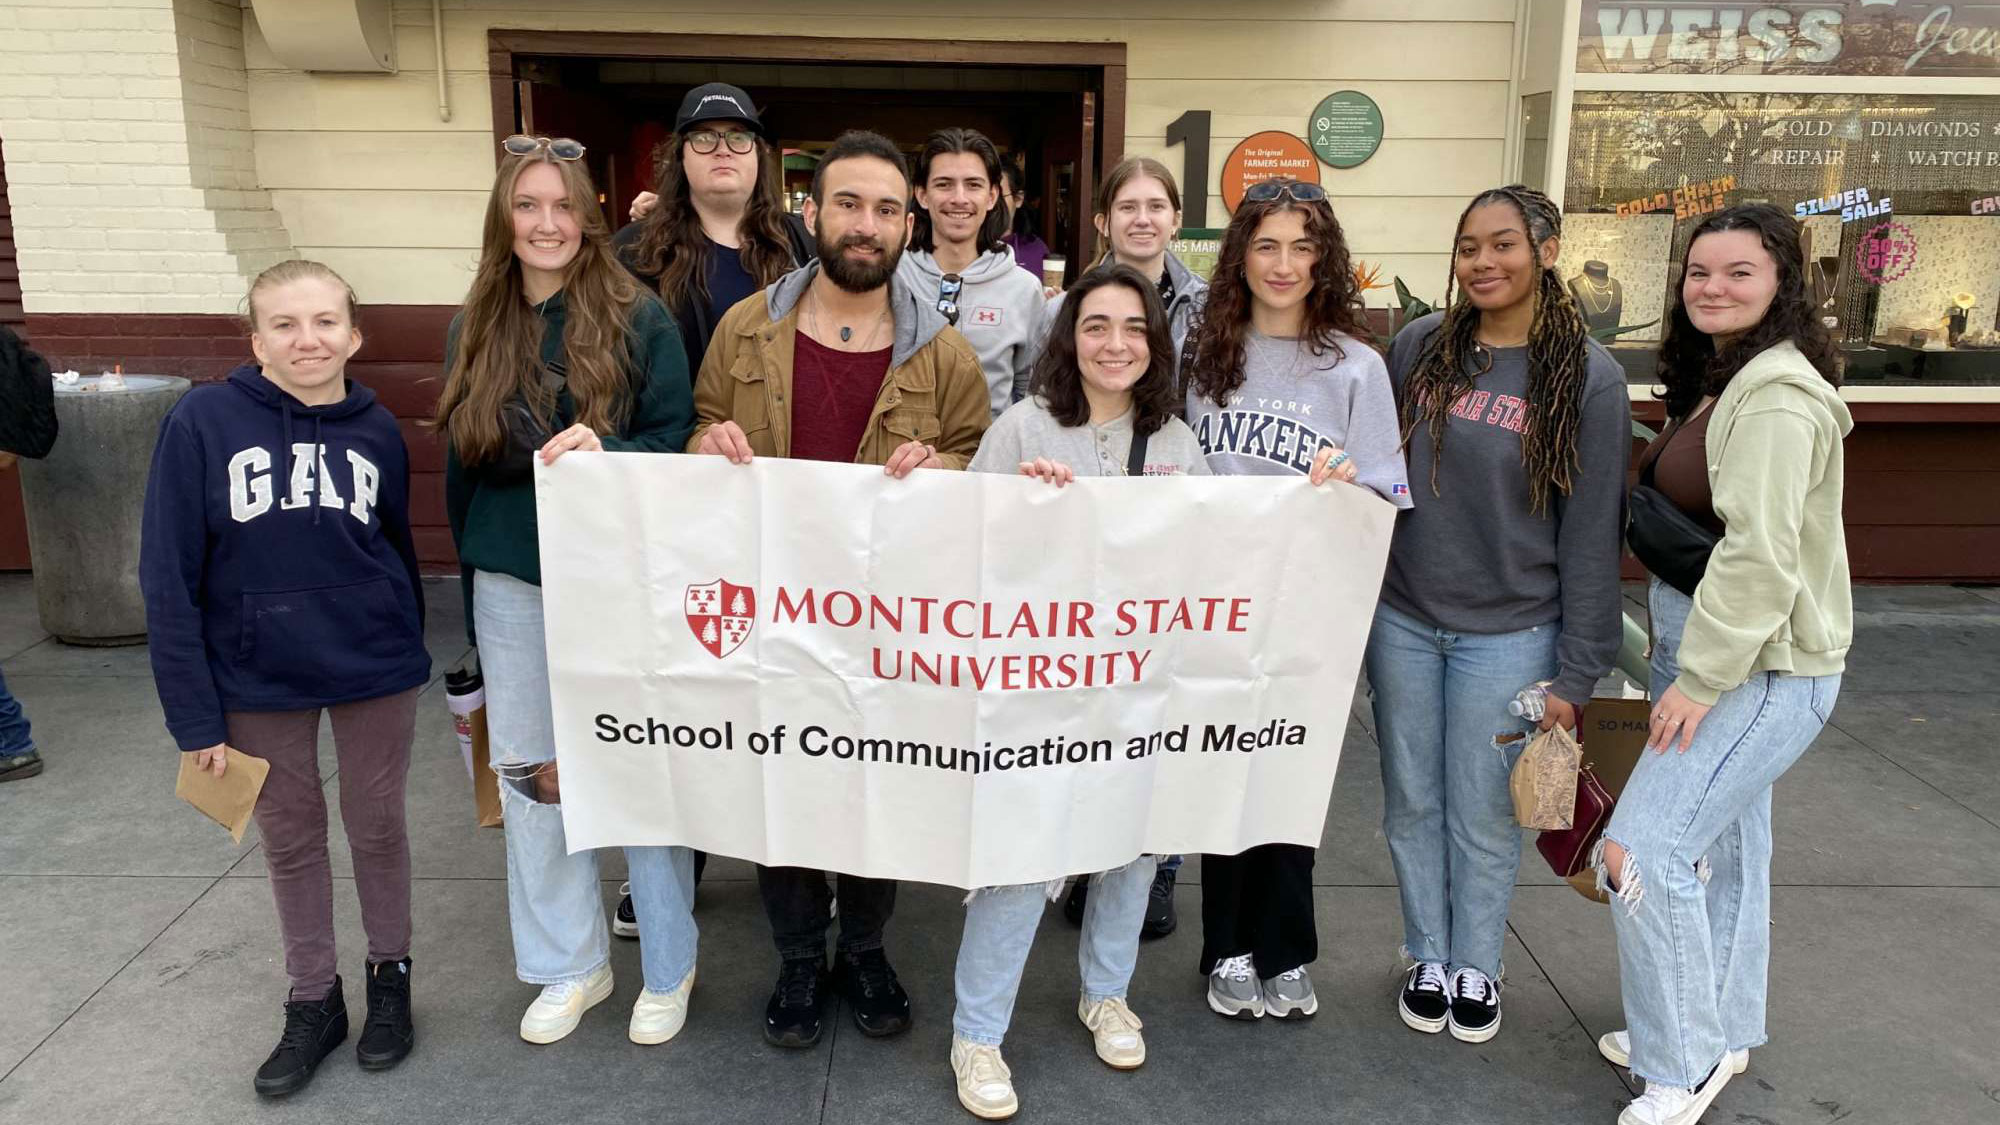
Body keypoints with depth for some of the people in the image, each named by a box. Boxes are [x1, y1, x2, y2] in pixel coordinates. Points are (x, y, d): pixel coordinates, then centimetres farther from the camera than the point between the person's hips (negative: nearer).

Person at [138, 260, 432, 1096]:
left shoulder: (377, 430, -4)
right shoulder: (201, 422, -11)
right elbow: (169, 580, -10)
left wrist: (409, 658, 12)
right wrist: (193, 716, -10)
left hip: (375, 673, 1)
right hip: (256, 681, -1)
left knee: (377, 827, 13)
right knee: (290, 840, 14)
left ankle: (390, 980, 33)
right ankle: (312, 1002, 31)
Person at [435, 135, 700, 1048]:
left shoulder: (638, 318, -6)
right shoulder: (475, 328, 7)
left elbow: (676, 442, -7)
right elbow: (461, 464, 13)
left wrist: (604, 450, -27)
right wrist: (470, 585, 15)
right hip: (513, 582, 5)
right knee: (530, 772, 11)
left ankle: (668, 968, 22)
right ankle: (569, 964, 29)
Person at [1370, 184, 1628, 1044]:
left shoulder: (1589, 378, -6)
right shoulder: (1418, 347, 0)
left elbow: (1591, 536, -6)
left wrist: (1576, 674, -7)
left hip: (1509, 633, -2)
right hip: (1402, 623, 3)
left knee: (1484, 815, 9)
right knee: (1412, 803, 13)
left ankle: (1477, 967, 31)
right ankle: (1429, 957, 32)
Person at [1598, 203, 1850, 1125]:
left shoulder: (1777, 395, -19)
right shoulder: (1720, 380, 13)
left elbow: (1762, 554, -25)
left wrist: (1699, 678, -22)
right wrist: (1685, 662, 13)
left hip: (1760, 670, -10)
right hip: (1716, 655, 10)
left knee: (1643, 851, -12)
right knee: (1721, 844, 18)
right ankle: (1720, 1033, 34)